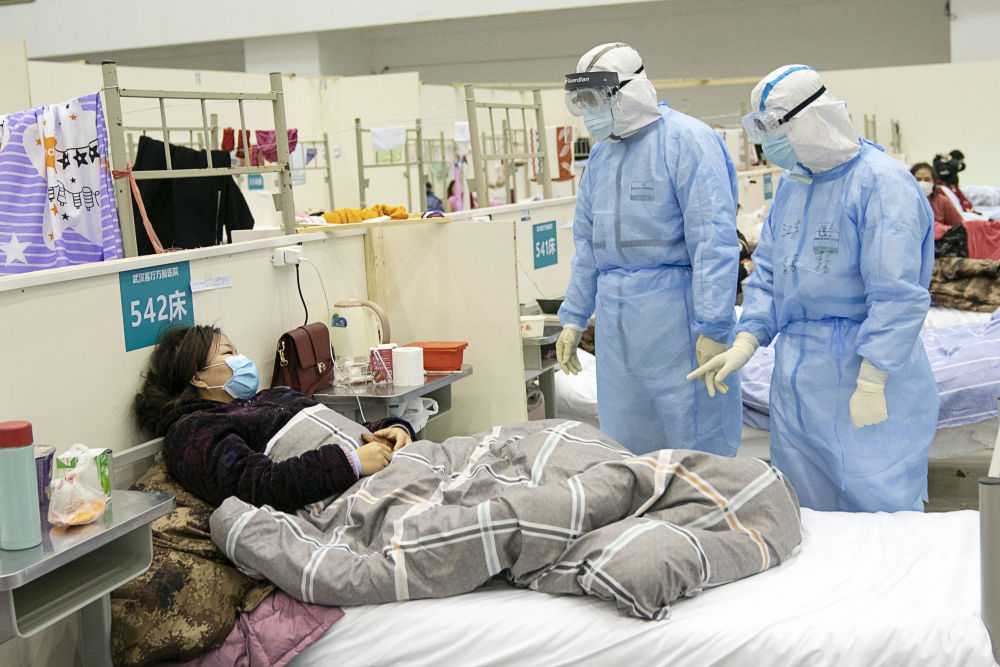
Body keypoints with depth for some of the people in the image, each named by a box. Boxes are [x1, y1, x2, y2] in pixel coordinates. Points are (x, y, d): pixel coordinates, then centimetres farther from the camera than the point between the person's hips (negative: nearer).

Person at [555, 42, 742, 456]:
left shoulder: (688, 140, -9)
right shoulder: (600, 153, 16)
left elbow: (713, 240, -15)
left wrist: (712, 328, -19)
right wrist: (573, 318, 20)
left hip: (675, 313, -7)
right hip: (616, 321, 7)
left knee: (696, 445, 0)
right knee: (625, 441, 13)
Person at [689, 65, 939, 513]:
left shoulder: (882, 183, -15)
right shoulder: (791, 185, 12)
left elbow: (896, 295, -19)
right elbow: (767, 271, 17)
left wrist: (871, 385, -20)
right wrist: (745, 344, 5)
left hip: (862, 366, -8)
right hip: (797, 373, 8)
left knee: (878, 502, -3)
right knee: (803, 509, 13)